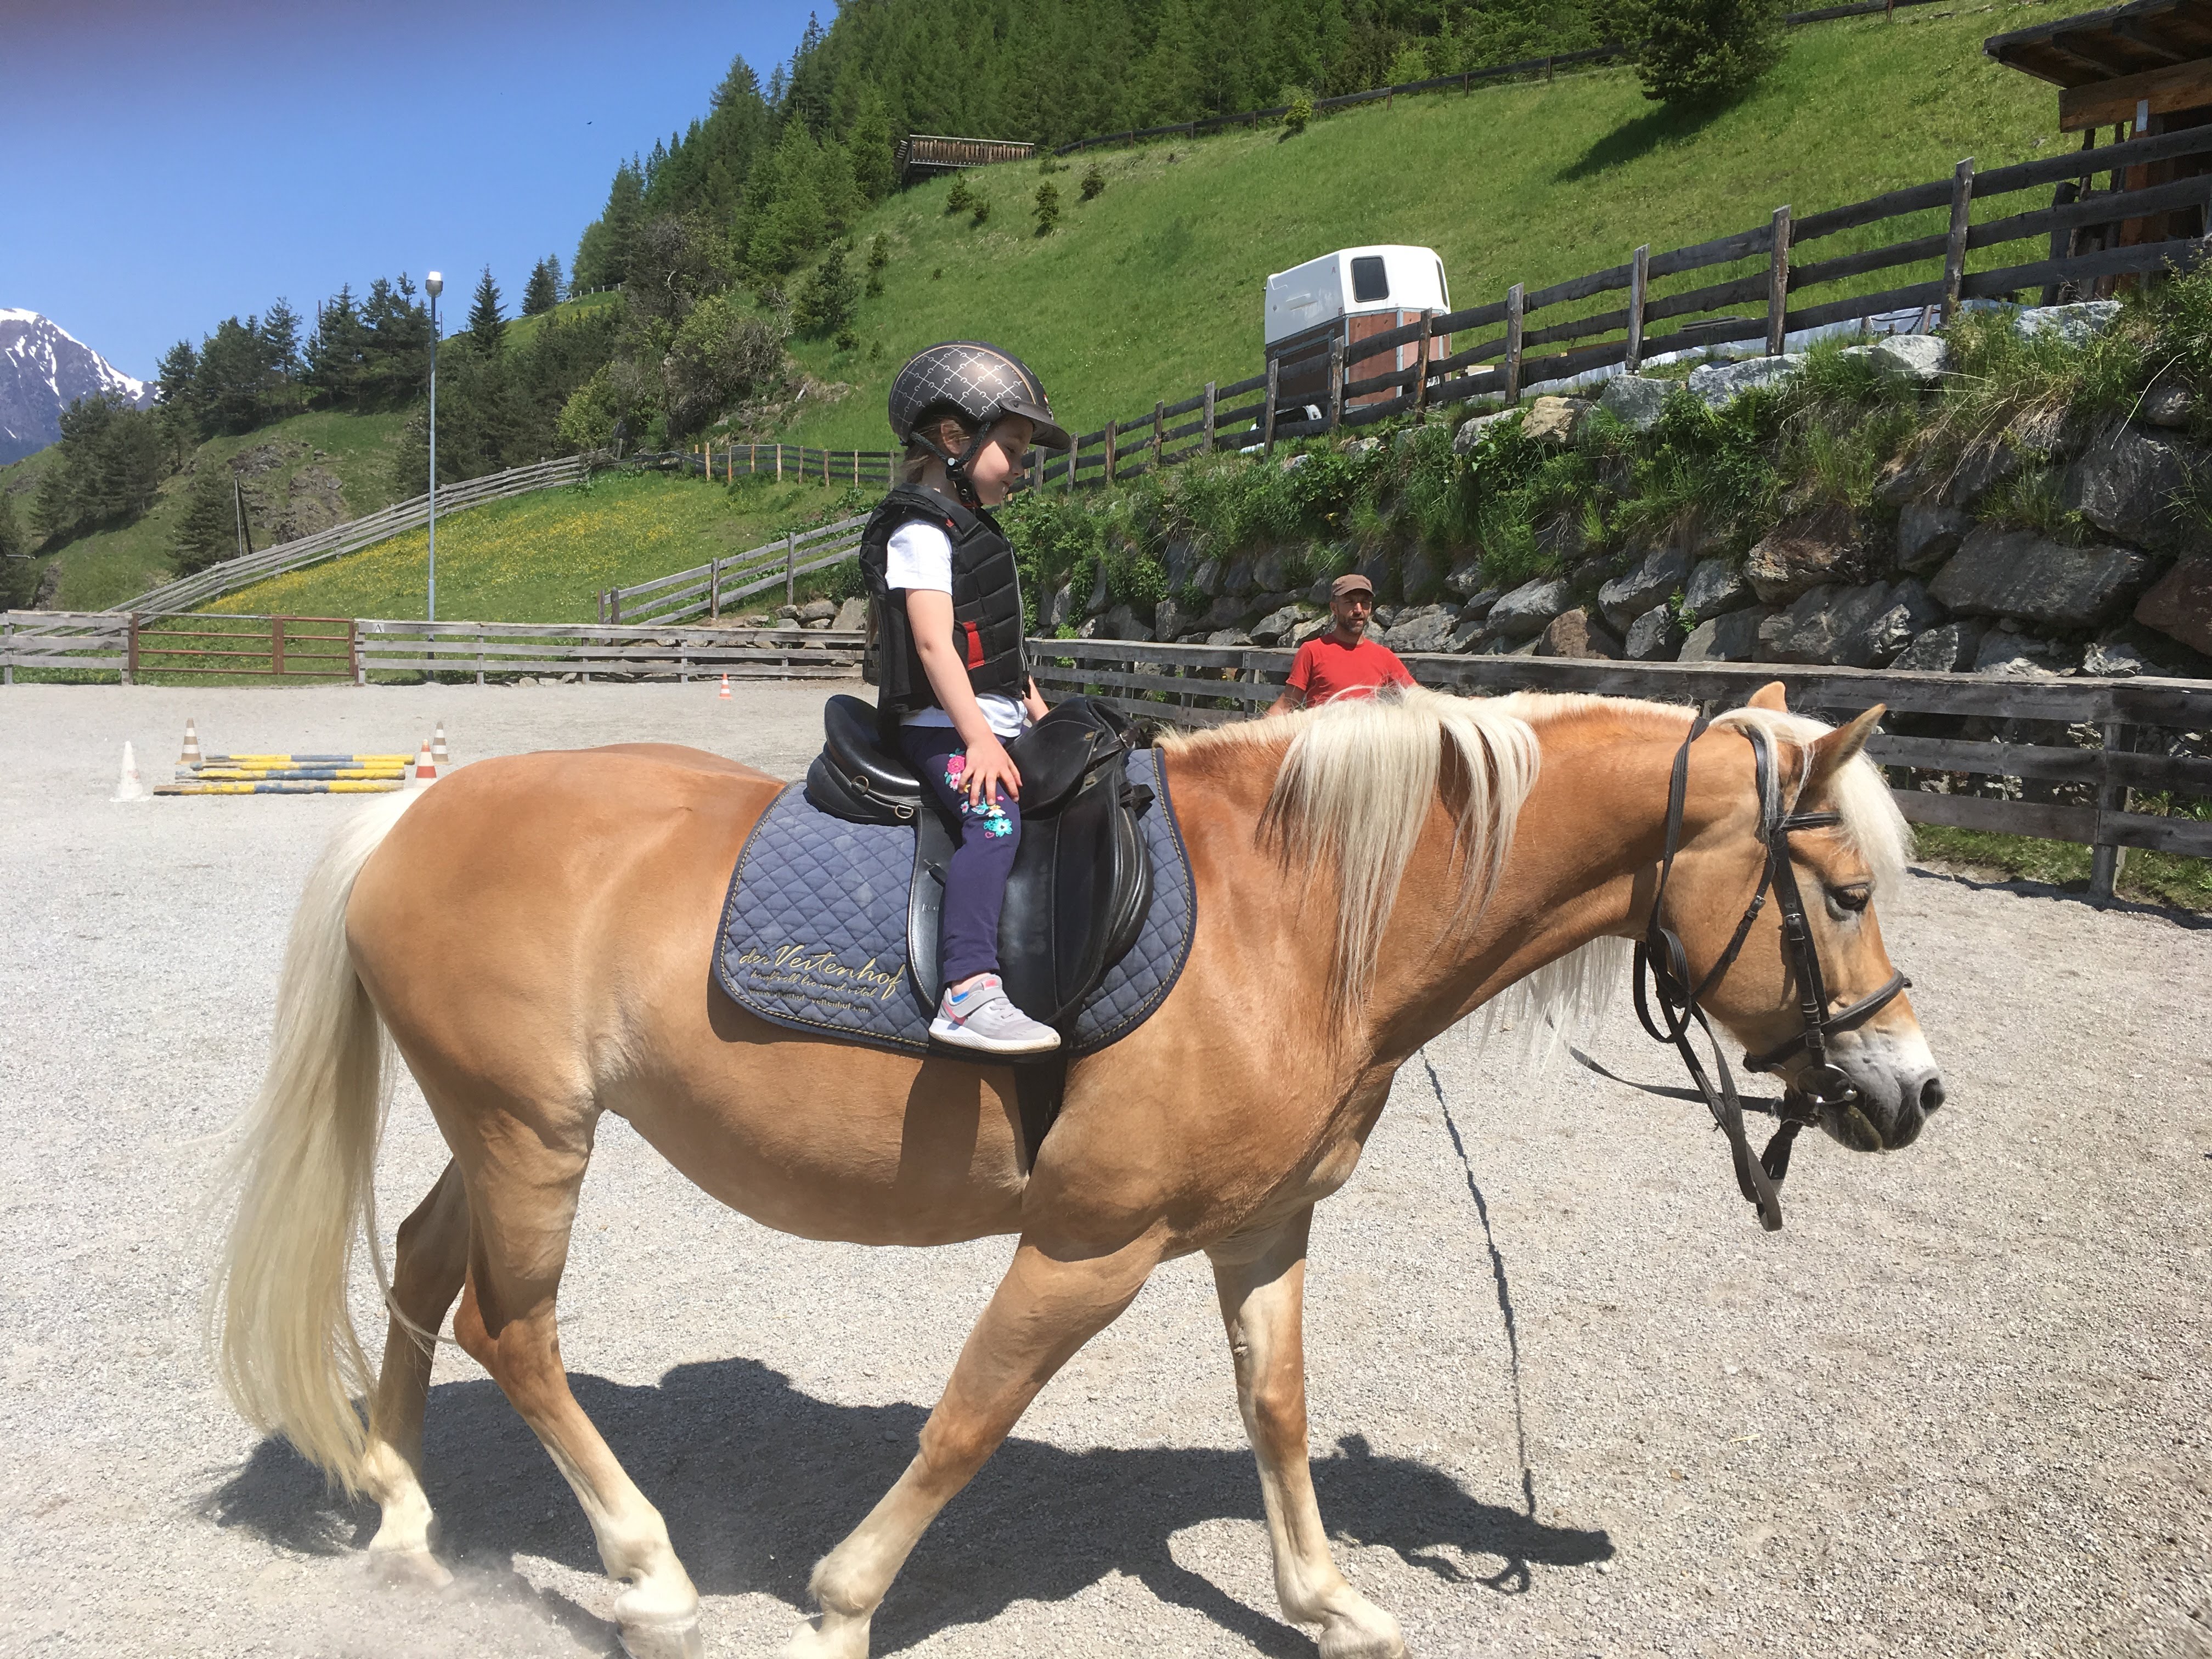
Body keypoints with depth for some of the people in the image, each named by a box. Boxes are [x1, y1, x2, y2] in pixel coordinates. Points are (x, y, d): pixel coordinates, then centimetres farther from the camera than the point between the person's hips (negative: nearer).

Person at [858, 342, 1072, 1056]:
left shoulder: (970, 527, 22)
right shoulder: (921, 530, -10)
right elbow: (933, 642, -21)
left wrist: (1040, 715, 21)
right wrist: (979, 737, -29)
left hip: (994, 723, 10)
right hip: (943, 729, -10)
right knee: (995, 818, -31)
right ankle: (970, 994, -42)